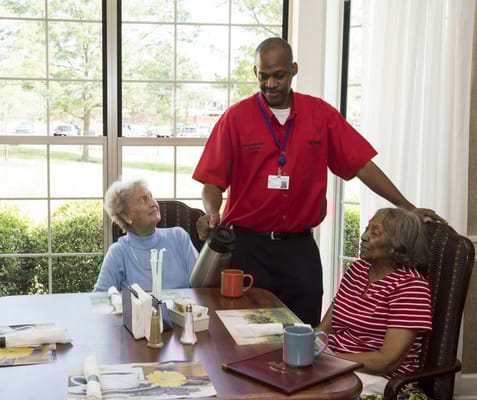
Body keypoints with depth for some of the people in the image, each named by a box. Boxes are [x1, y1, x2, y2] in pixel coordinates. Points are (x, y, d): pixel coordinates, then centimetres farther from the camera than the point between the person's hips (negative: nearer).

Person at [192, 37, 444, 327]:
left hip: (300, 246, 1)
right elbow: (213, 181, -3)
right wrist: (212, 214, -23)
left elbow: (361, 165, 1)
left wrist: (407, 207, -4)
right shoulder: (235, 117, -2)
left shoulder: (320, 114, 2)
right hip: (248, 246, -1)